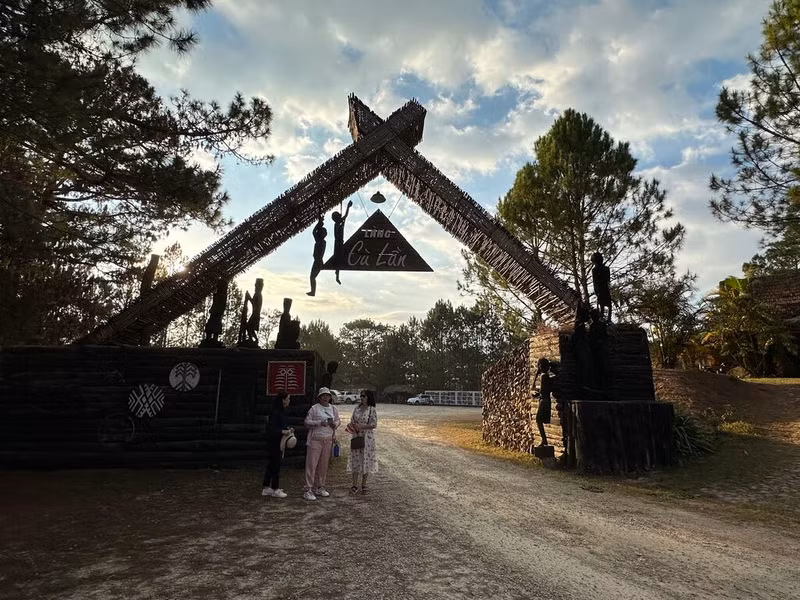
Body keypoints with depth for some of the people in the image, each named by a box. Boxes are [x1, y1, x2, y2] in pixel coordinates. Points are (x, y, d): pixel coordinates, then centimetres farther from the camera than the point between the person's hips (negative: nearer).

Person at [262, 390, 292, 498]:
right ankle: (275, 490, 13)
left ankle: (265, 488, 26)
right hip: (274, 442, -9)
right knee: (275, 465, 1)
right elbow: (271, 429, -23)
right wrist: (283, 431, -27)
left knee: (271, 465, 16)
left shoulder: (281, 411, 9)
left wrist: (288, 428, 5)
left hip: (279, 442, 9)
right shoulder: (275, 412, -20)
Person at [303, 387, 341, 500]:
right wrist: (319, 423, -20)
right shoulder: (314, 408, -5)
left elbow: (338, 420, 19)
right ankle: (308, 489, 3)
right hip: (315, 440, -5)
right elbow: (307, 422, -8)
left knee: (324, 464, 11)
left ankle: (320, 487, 24)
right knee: (312, 464, -4)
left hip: (328, 440, 5)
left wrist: (335, 424, -3)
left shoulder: (333, 409, 10)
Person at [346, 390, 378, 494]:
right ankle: (355, 485, 13)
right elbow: (352, 421, 13)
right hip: (356, 436, 4)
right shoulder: (356, 408, 7)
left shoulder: (372, 410, -8)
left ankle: (364, 485, 19)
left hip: (367, 438, -4)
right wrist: (351, 426, -9)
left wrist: (361, 427, -20)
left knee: (365, 459, 5)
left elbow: (374, 425, -12)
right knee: (355, 459, 4)